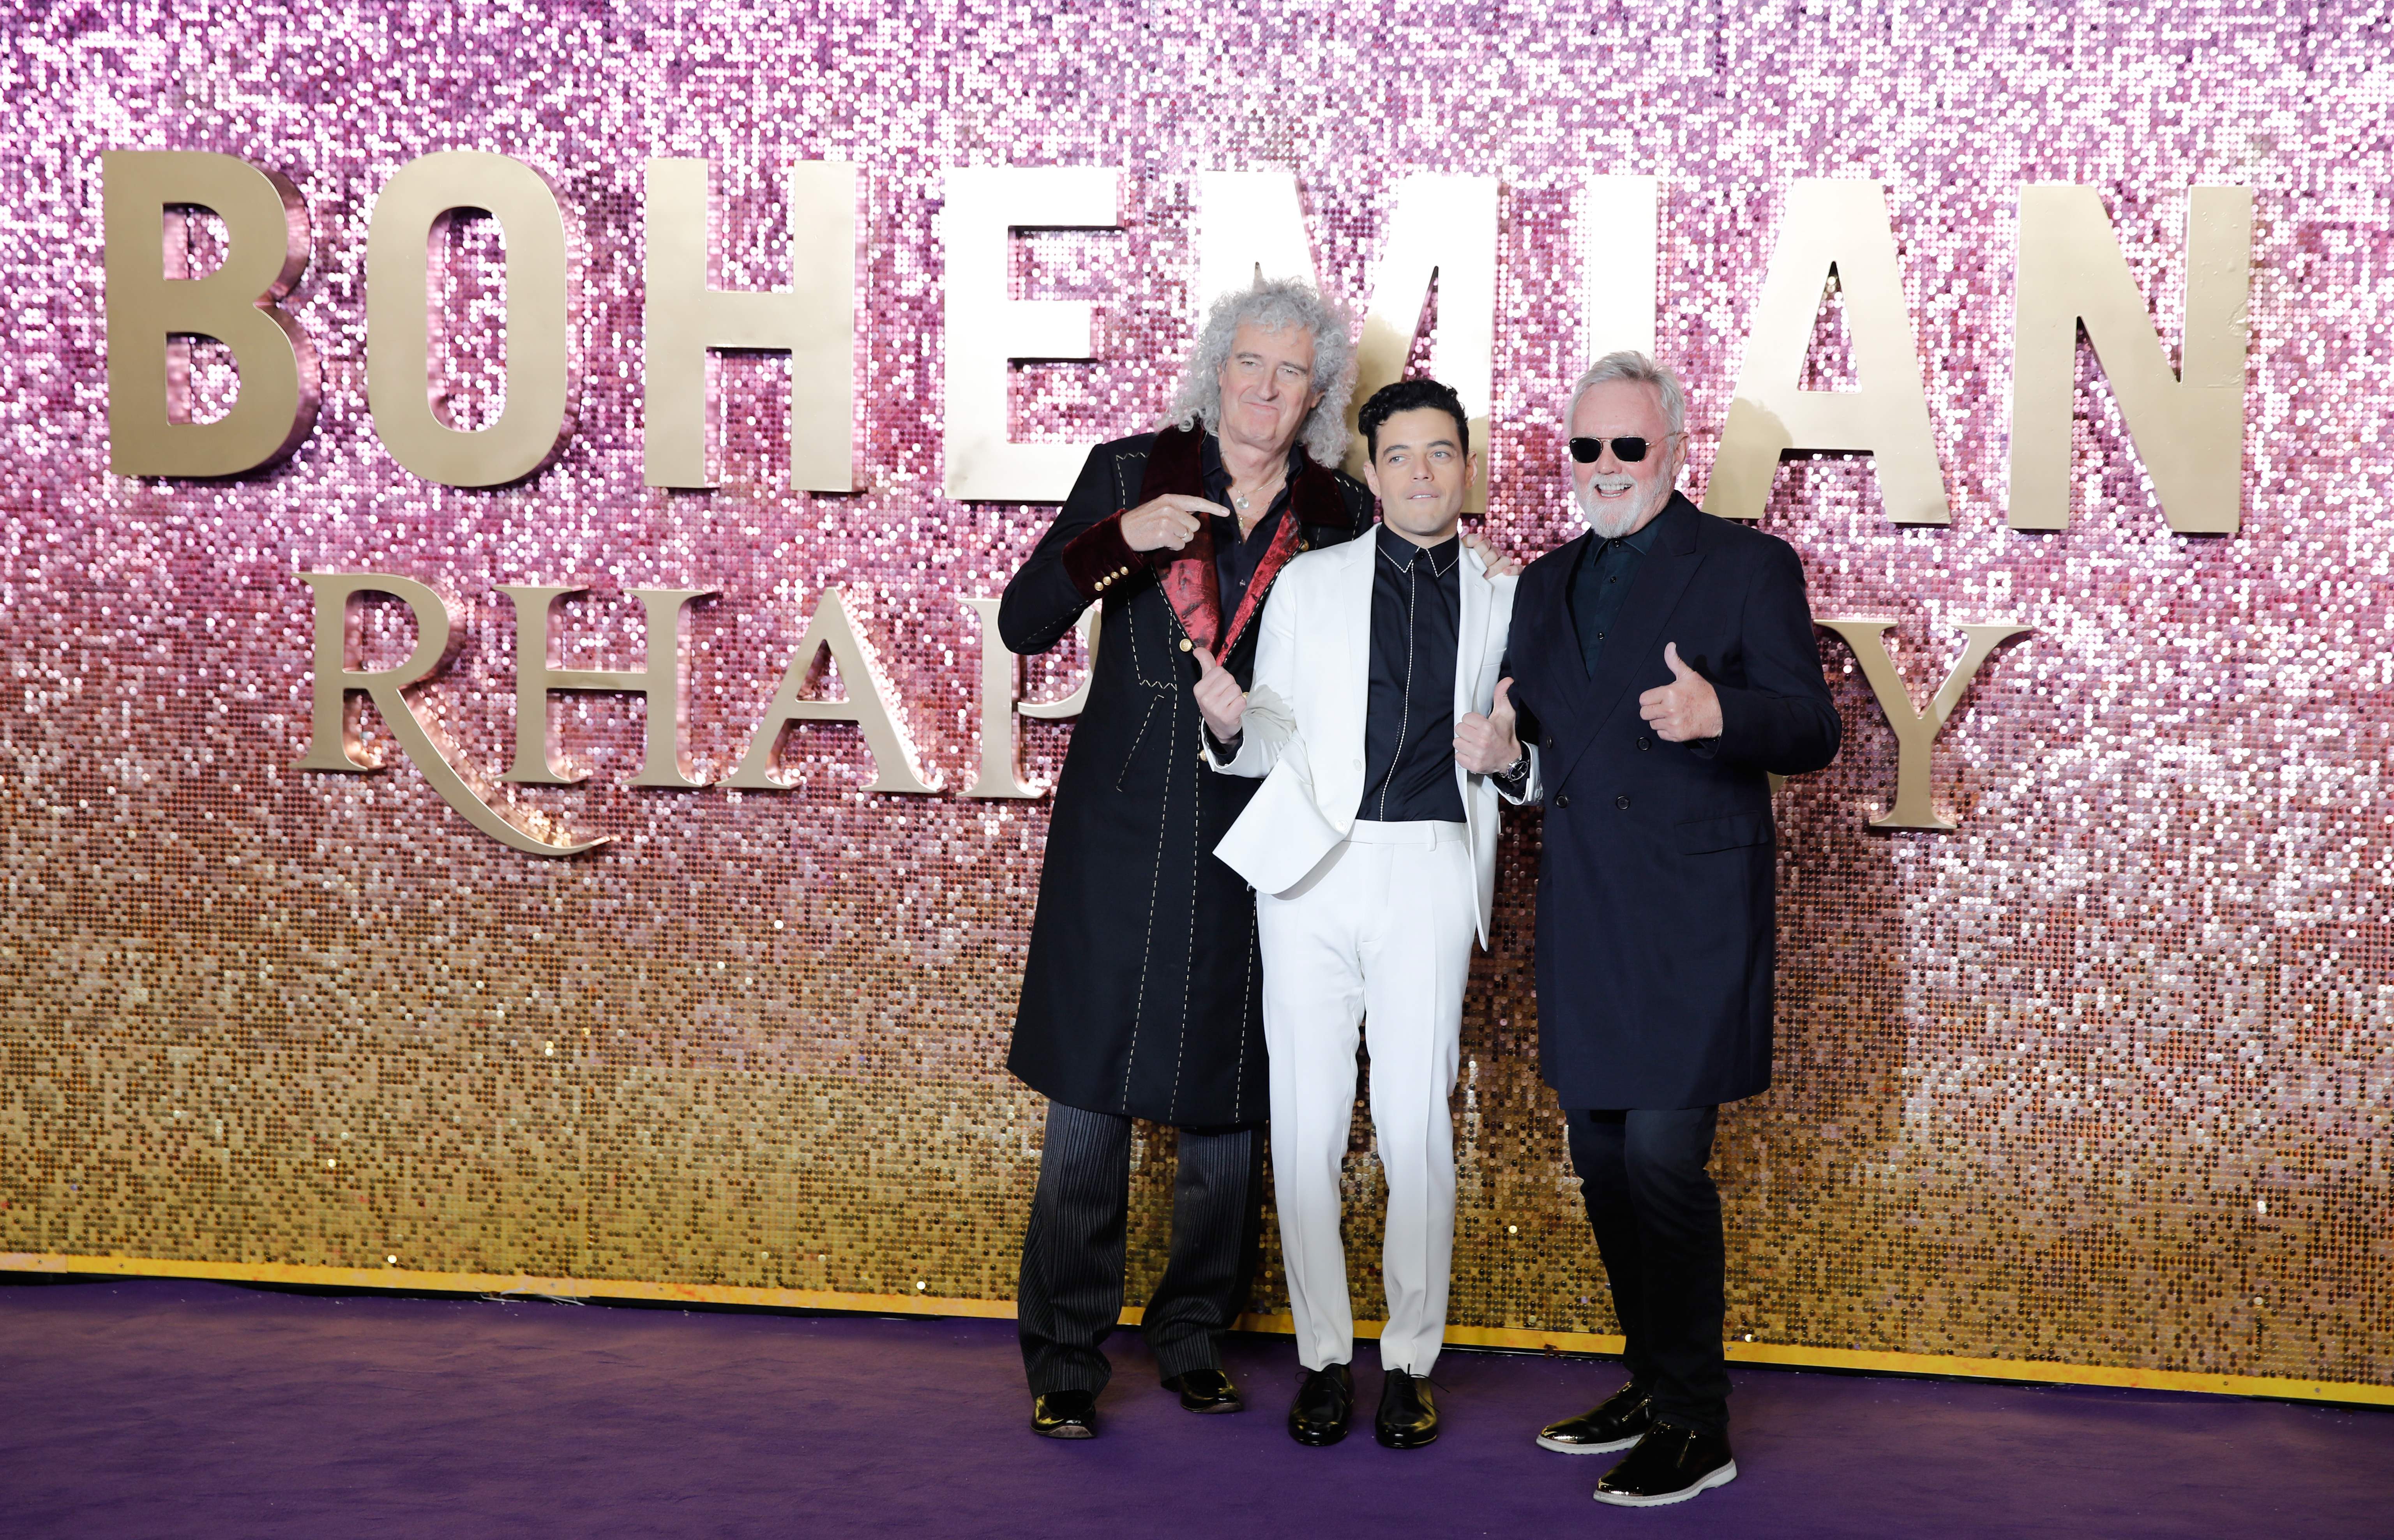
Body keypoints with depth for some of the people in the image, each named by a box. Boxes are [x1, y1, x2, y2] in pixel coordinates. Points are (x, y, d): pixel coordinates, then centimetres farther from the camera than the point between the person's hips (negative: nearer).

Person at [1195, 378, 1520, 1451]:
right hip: (1312, 866, 1)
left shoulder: (1504, 598, 12)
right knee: (1307, 1121, 2)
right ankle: (1323, 1355, 15)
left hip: (1433, 870, -1)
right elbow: (1275, 743, 12)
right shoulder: (1309, 583, 12)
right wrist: (1231, 724, -9)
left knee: (1417, 1128, -3)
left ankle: (1410, 1361, 13)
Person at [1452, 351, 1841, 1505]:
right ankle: (1651, 1383, 26)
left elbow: (1813, 730, -7)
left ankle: (1696, 1425, 4)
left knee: (1663, 1161, -9)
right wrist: (1506, 756, -1)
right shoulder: (1545, 586, 17)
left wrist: (1720, 713, -26)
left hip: (1692, 917, -6)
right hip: (1583, 921, 6)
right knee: (1602, 1158, 11)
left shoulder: (1747, 566, -1)